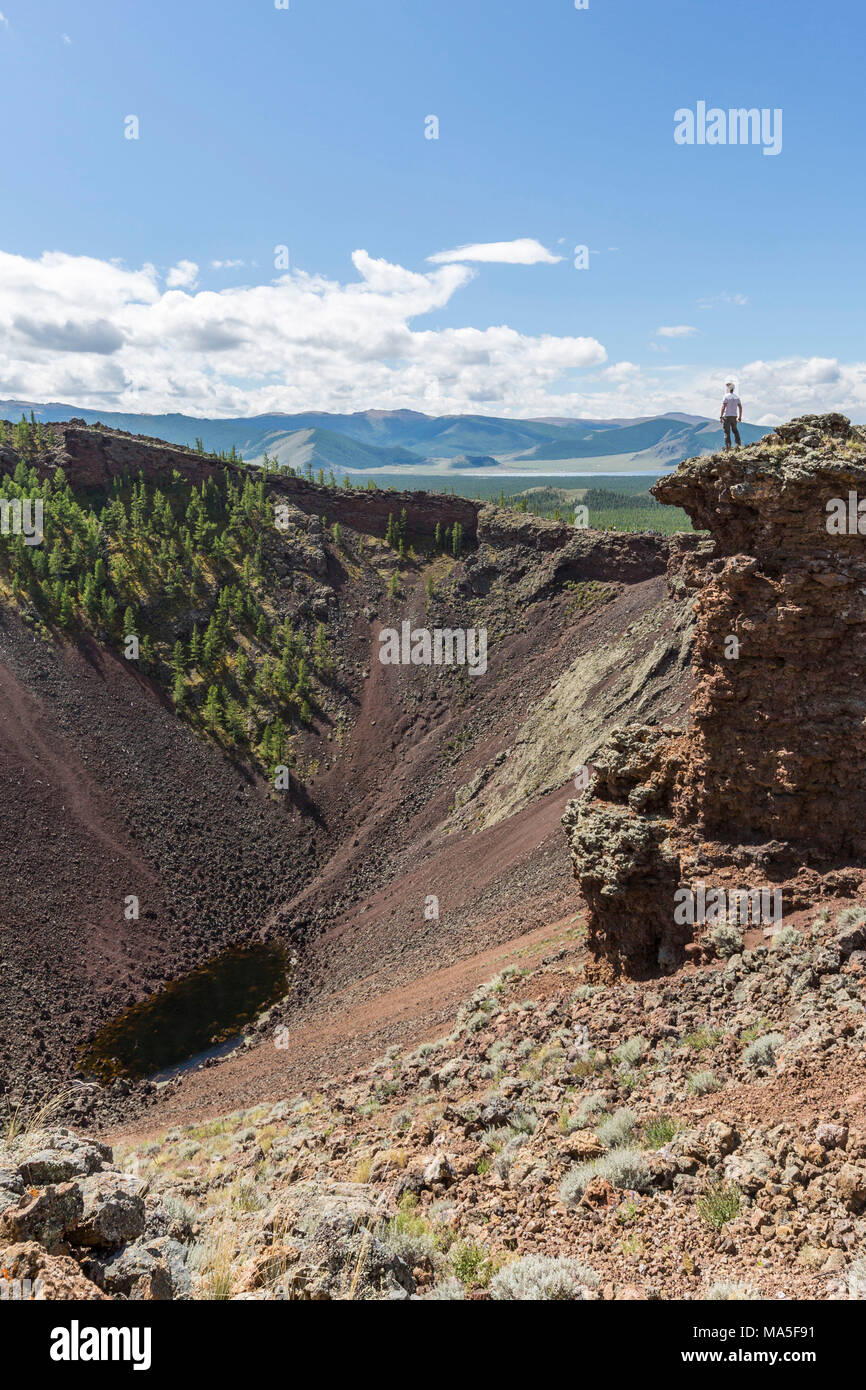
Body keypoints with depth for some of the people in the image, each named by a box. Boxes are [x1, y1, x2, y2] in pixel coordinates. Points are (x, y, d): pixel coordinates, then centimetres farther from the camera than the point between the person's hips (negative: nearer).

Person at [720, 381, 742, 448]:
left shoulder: (726, 396, -9)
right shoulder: (737, 397, 10)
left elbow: (723, 407, -15)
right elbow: (740, 408, 10)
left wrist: (721, 417, -11)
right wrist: (740, 417, 15)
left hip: (727, 416, -6)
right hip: (734, 416, 6)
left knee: (727, 432, -4)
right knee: (735, 430, 20)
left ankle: (728, 447, -12)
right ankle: (738, 444, 14)